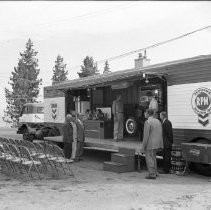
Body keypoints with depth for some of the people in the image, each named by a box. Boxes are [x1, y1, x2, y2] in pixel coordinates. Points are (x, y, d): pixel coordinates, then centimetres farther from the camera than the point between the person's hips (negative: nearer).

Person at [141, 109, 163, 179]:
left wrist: (143, 146, -14)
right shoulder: (158, 121, 8)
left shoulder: (147, 122, -16)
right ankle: (154, 172, 24)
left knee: (149, 159, 1)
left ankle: (152, 175, 3)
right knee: (153, 158, 20)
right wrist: (160, 145, 16)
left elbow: (146, 135, -19)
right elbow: (160, 134, 10)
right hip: (156, 144, 8)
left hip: (149, 144, -8)